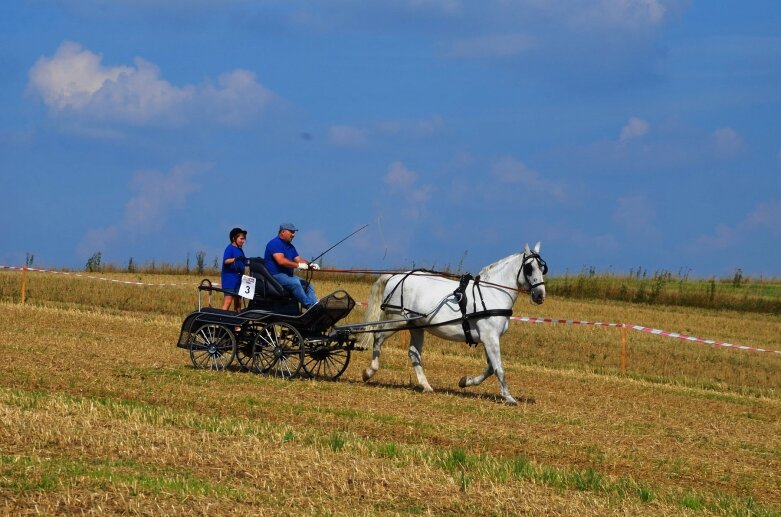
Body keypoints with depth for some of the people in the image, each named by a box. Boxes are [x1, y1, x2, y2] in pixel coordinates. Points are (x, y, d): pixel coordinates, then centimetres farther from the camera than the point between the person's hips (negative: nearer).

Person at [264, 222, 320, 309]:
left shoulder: (290, 246, 19)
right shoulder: (275, 243, -12)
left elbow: (298, 259, 13)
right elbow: (281, 261, -24)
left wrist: (309, 265, -8)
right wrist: (298, 265, -24)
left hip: (287, 275, 10)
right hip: (275, 275, -10)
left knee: (307, 285, -1)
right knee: (295, 282, -32)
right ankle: (309, 306, -31)